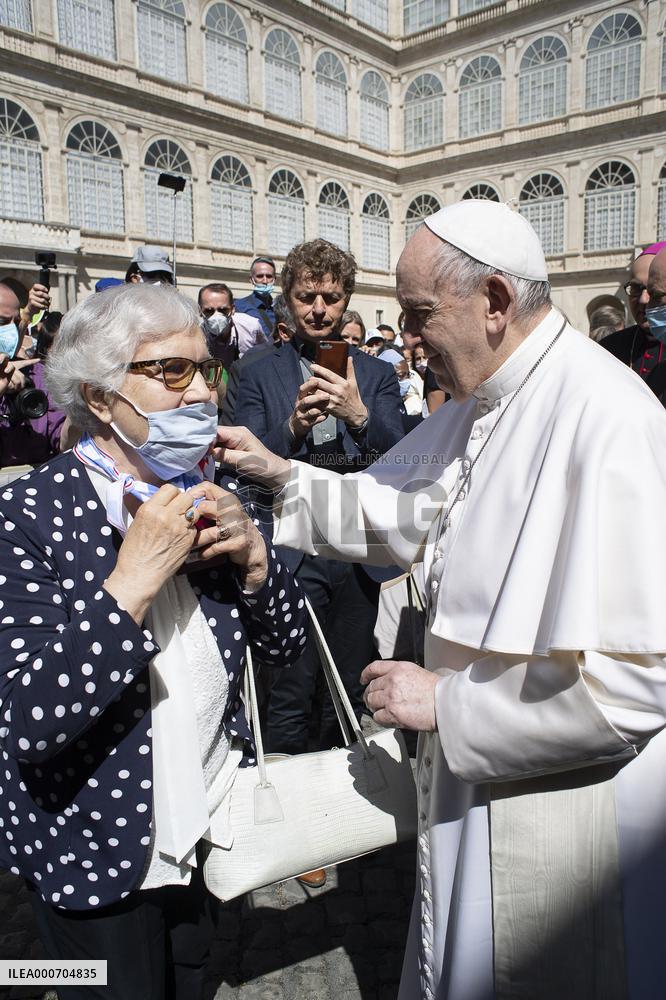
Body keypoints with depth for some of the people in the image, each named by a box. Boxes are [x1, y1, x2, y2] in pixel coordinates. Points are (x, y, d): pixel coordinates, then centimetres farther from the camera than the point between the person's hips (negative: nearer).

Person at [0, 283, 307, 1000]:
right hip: (98, 858, -5)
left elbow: (286, 644, -1)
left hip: (205, 832, 5)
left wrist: (252, 553, -19)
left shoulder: (206, 496, -5)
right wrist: (134, 577, -34)